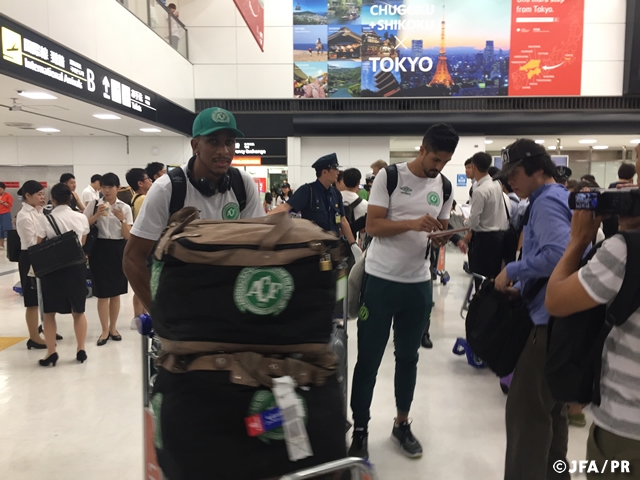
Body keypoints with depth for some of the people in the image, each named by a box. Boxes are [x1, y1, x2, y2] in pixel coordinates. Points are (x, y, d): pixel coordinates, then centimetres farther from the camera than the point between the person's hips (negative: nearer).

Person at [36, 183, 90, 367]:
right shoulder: (81, 218, -2)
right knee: (78, 311, 14)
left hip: (52, 267, -2)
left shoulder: (45, 219, -11)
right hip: (76, 266, 3)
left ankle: (51, 353, 14)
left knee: (49, 313, 12)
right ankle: (81, 350, 19)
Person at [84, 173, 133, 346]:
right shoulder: (94, 205, 0)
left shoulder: (125, 208, 2)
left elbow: (128, 236, -2)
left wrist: (122, 219, -18)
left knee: (116, 292, 10)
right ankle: (105, 330, 11)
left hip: (118, 250, 1)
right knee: (103, 293, -1)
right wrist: (97, 215, -19)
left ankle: (113, 328, 23)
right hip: (100, 249, -1)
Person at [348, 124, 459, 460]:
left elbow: (441, 230, 14)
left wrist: (441, 238, -10)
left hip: (419, 284, 5)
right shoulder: (389, 176, -8)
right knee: (368, 359, 5)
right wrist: (413, 223, -26)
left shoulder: (444, 188, 7)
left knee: (408, 357, 16)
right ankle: (360, 430, 21)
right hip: (380, 280, -4)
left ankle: (402, 424, 34)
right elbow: (372, 226, -13)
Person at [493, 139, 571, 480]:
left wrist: (512, 271, -17)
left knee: (526, 411, -4)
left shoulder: (547, 202, -14)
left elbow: (558, 254, -30)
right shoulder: (558, 198, 17)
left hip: (549, 319, -11)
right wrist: (521, 288, 10)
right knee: (551, 407, 20)